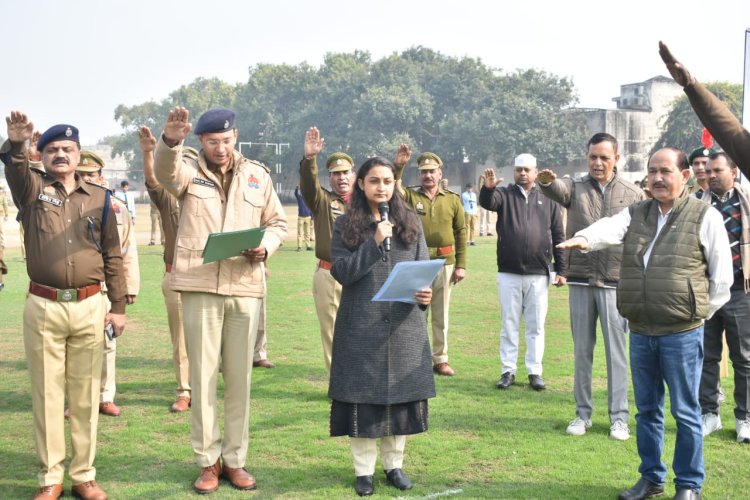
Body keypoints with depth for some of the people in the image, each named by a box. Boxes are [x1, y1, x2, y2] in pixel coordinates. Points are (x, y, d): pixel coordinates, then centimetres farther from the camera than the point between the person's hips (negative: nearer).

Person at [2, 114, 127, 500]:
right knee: (47, 393, 5)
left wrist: (118, 306, 5)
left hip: (89, 307, 1)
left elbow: (112, 254, 9)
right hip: (43, 307, -1)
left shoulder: (99, 197, 8)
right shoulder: (31, 188, 5)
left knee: (85, 394, 7)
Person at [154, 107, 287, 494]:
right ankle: (207, 461, 14)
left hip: (245, 287, 2)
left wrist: (265, 246, -6)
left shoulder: (258, 175, 11)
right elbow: (165, 171, -20)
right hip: (199, 286, -2)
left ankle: (234, 459, 19)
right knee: (203, 375, 2)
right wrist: (170, 140, -42)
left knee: (239, 376, 7)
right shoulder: (188, 172, 4)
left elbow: (277, 222, 16)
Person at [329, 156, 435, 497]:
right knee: (362, 396, 2)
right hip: (361, 325, -2)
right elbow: (341, 272, -8)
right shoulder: (345, 225, 2)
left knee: (402, 394, 7)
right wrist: (374, 243, -17)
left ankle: (394, 464, 23)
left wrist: (425, 293, -13)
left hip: (405, 324, 2)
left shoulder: (410, 222, 9)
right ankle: (364, 470, 15)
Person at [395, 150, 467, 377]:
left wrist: (461, 265, 3)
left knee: (441, 315, 9)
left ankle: (440, 359, 19)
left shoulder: (452, 199, 5)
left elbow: (461, 232, 6)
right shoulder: (410, 196, 2)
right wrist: (398, 166, -29)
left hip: (444, 264, 2)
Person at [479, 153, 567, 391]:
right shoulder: (504, 194, 5)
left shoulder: (548, 199, 7)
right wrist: (488, 188, -41)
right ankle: (508, 371, 15)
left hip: (538, 275, 0)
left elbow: (558, 236, 7)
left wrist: (561, 269, 2)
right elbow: (487, 202, -18)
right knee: (509, 325, 7)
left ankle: (535, 372, 14)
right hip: (508, 273, 0)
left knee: (536, 326, 6)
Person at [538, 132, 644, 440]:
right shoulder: (576, 189, 4)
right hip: (580, 281, 1)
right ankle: (583, 413, 21)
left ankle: (619, 417, 13)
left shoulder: (633, 195, 3)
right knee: (582, 350, 10)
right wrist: (547, 182, -44)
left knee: (617, 351, 3)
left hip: (617, 283, -1)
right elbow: (558, 189, -20)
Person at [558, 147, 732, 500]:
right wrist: (585, 238, -34)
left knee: (685, 412, 4)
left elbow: (722, 275, 1)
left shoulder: (705, 216, -3)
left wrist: (700, 313, 1)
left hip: (682, 333, -4)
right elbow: (610, 228, -13)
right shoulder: (636, 214, 9)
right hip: (640, 331, 4)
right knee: (647, 409, 14)